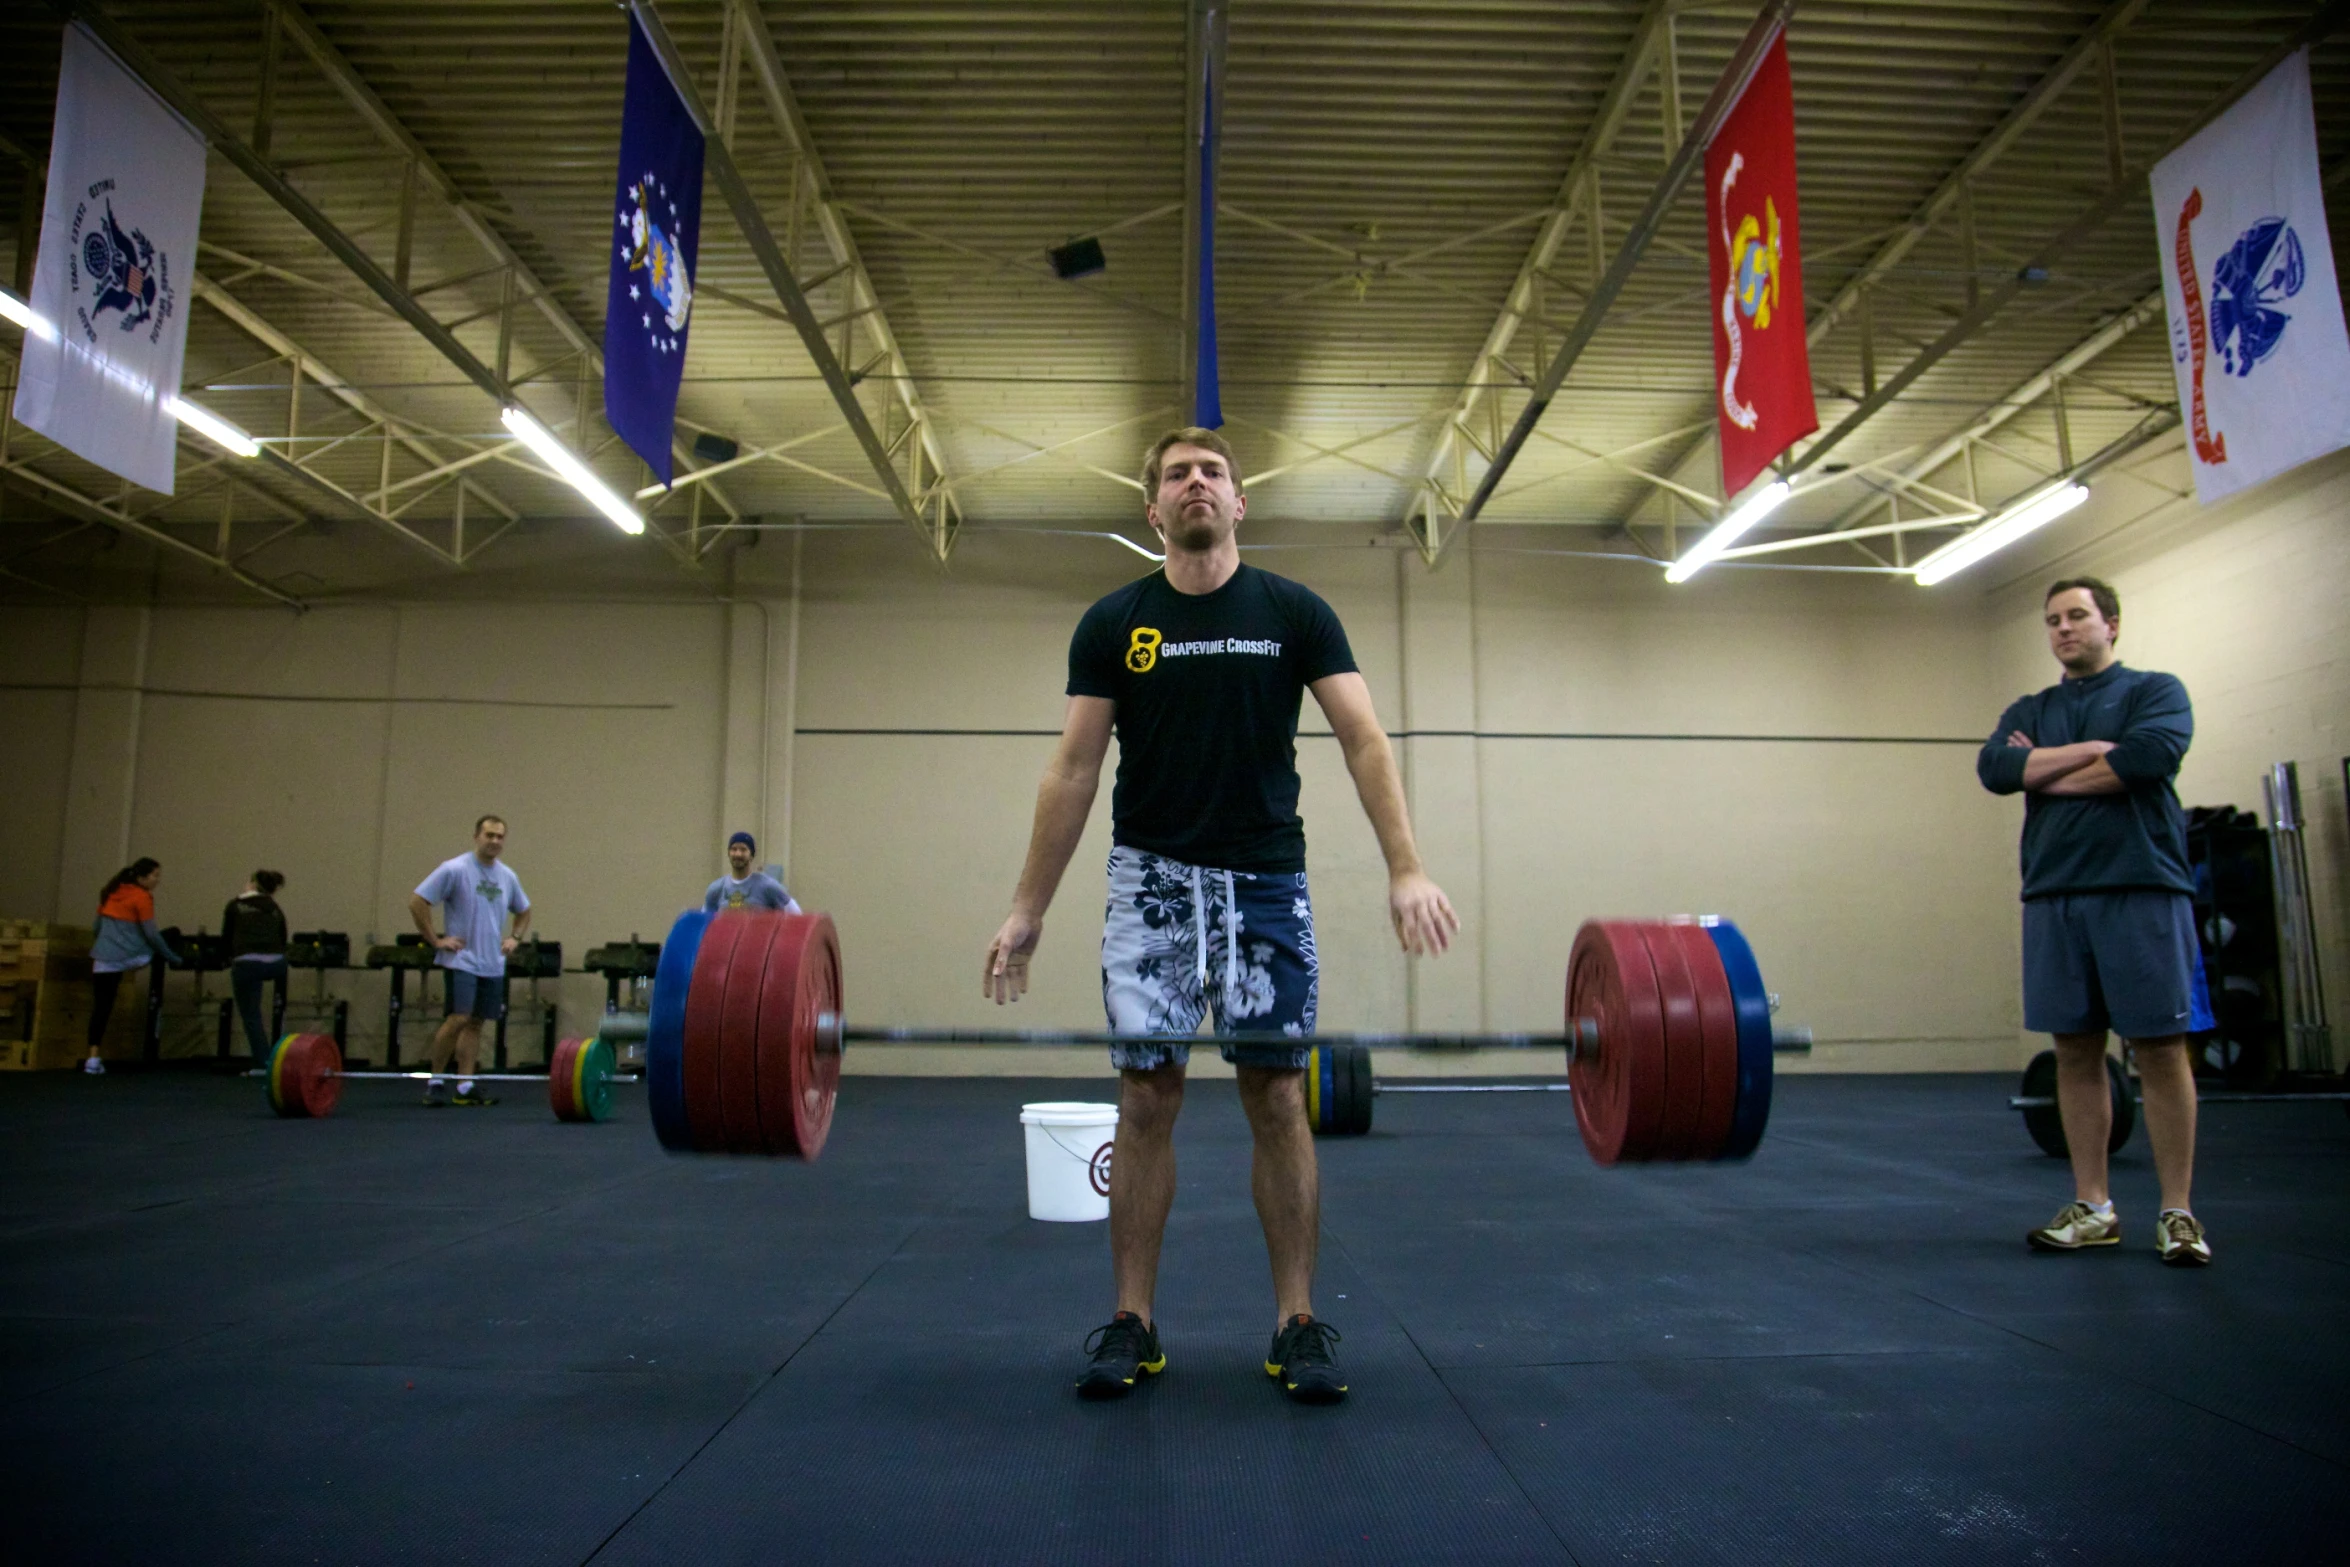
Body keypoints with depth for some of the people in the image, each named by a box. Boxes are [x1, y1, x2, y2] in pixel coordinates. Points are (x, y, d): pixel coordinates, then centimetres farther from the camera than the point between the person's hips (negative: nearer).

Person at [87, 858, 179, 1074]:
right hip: (132, 957, -6)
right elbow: (151, 934, -8)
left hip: (104, 958, 6)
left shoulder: (110, 893, 15)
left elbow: (98, 925, 23)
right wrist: (172, 957, 1)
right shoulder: (142, 897, -6)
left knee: (101, 1007, 4)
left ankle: (93, 1058, -2)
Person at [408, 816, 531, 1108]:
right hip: (461, 960, -6)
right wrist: (435, 941, -12)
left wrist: (515, 937, 8)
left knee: (476, 1023, 6)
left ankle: (465, 1086, 9)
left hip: (493, 964, 6)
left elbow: (523, 911, 25)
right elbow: (416, 901, -10)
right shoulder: (454, 869, -8)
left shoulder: (508, 876, 10)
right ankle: (434, 1081, 1)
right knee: (458, 1019, -14)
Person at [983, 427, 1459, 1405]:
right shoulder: (1113, 623, 3)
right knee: (1146, 1098, 1)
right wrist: (1028, 907, -2)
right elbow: (1075, 769, 2)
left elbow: (1363, 741, -5)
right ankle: (1132, 1324, 13)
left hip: (1266, 881, 0)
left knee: (1276, 1097, 2)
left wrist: (1406, 868, -17)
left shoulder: (1294, 614, 2)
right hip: (1151, 881, 0)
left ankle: (1297, 1324, 13)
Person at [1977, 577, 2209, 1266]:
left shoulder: (2154, 691, 6)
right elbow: (1993, 767, -1)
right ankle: (2093, 1209, 15)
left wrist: (2043, 773, -4)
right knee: (2076, 1052, 6)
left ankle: (2177, 1213, 8)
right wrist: (2091, 750, -8)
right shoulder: (2028, 711, 18)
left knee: (2160, 1049, -2)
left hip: (2142, 890, -4)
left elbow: (2150, 754, -14)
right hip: (2053, 895, 4)